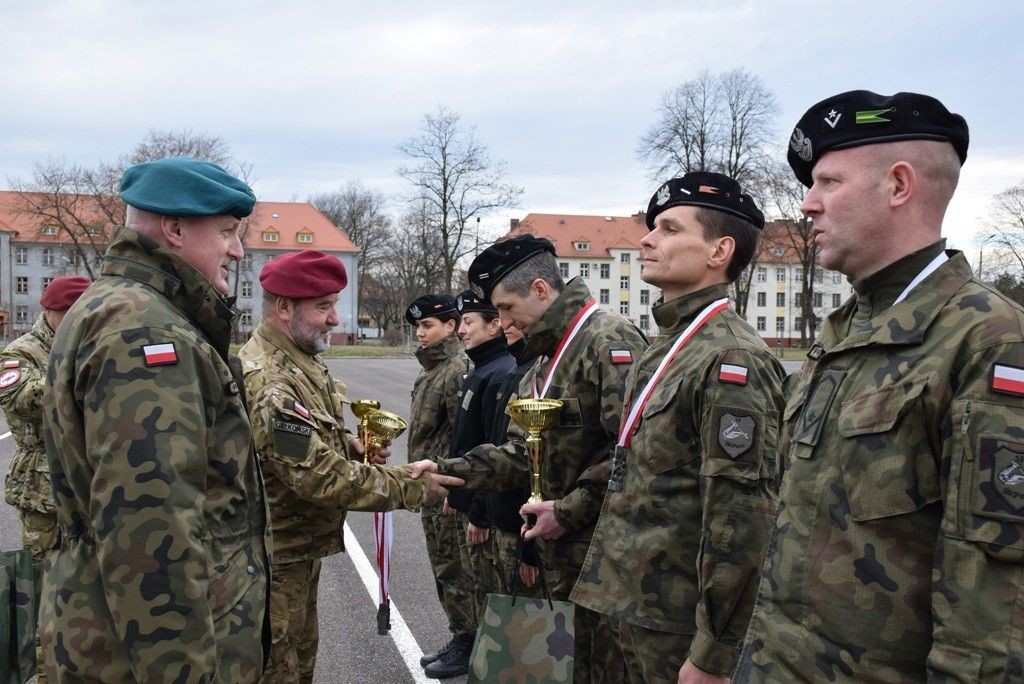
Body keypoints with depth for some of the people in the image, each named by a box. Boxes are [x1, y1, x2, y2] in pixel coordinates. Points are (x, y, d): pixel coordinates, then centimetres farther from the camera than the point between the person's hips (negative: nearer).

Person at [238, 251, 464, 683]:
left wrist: (349, 445, 1)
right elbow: (322, 477, -30)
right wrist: (412, 488, -25)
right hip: (276, 557, -10)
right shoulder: (267, 383, -28)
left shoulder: (301, 360, 6)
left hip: (301, 546, 10)